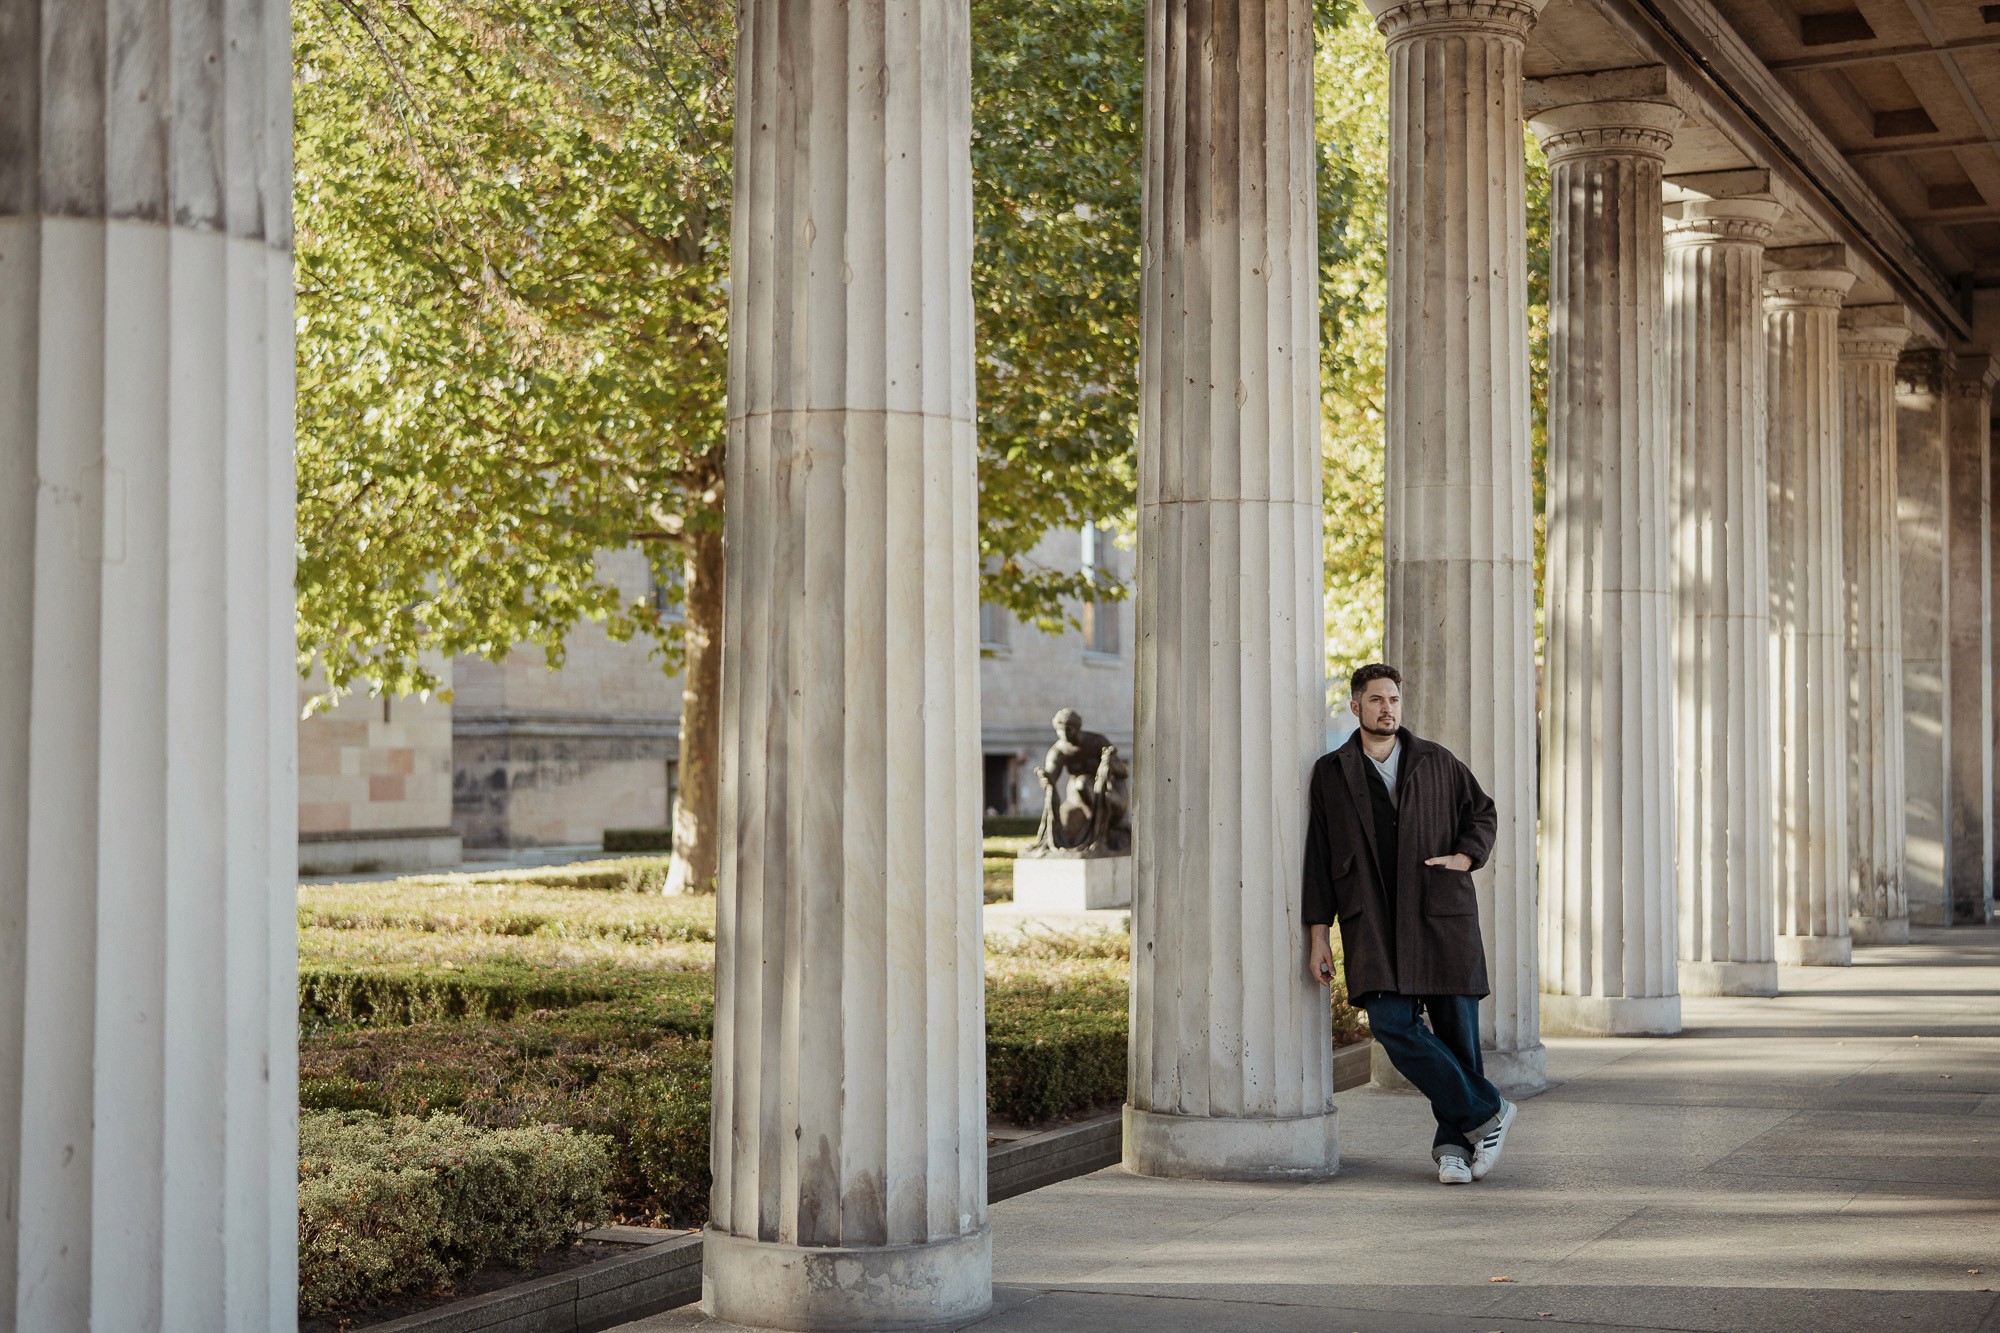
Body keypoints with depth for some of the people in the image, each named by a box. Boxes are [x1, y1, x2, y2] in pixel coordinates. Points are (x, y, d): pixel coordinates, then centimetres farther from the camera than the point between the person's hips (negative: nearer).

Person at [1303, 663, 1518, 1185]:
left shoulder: (1437, 762, 10)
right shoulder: (1331, 773, 9)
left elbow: (1480, 811, 22)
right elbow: (1318, 857, 8)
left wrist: (1465, 856, 0)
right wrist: (1318, 935, 3)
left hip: (1443, 914, 1)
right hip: (1373, 924, -1)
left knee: (1456, 1029, 0)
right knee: (1392, 1024, -17)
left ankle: (1452, 1143, 16)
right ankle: (1485, 1113, -3)